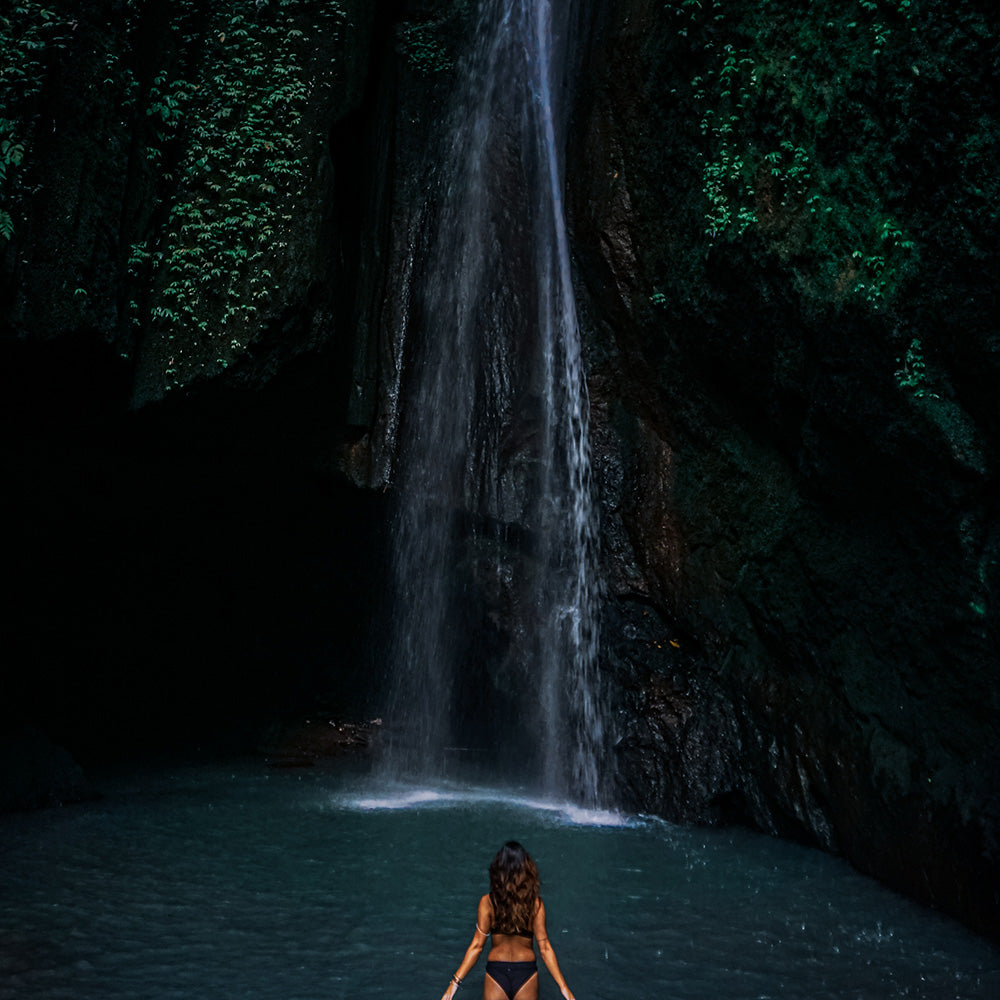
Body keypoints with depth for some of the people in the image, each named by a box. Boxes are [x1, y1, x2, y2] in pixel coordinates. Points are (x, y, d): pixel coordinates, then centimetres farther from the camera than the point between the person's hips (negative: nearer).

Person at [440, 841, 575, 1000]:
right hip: (527, 973, 1)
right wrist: (563, 987, -3)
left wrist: (455, 982, -5)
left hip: (496, 974, 0)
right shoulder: (536, 903, -11)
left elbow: (477, 946, -11)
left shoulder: (487, 902, -12)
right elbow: (544, 948, -10)